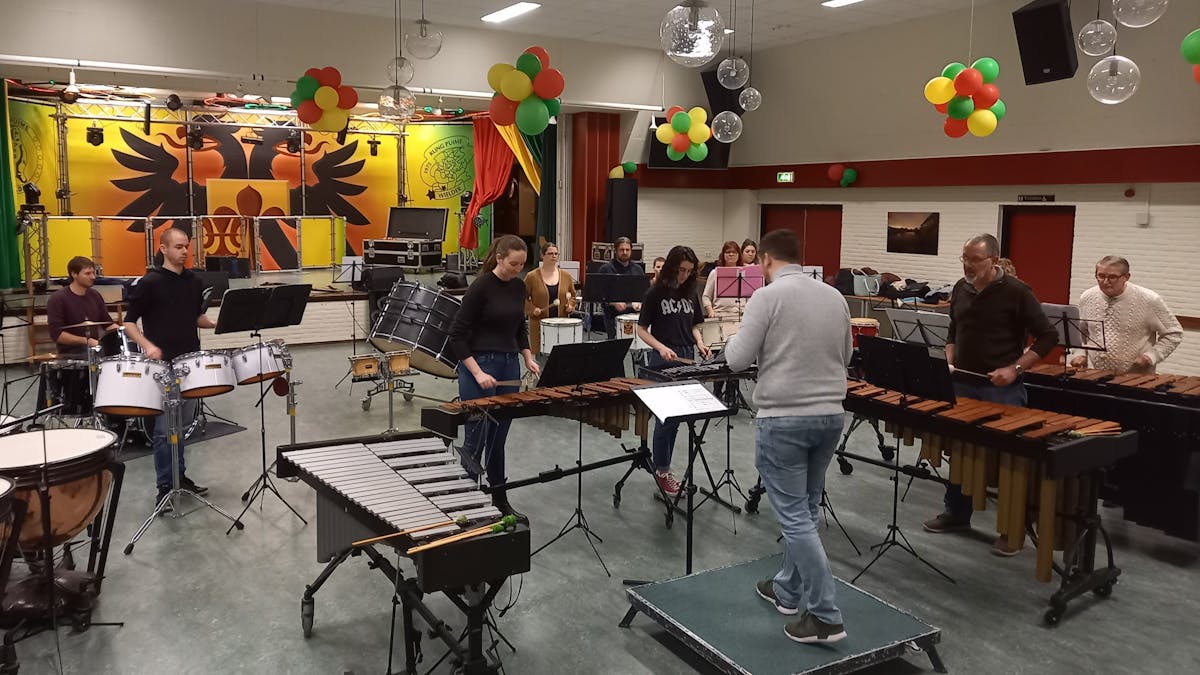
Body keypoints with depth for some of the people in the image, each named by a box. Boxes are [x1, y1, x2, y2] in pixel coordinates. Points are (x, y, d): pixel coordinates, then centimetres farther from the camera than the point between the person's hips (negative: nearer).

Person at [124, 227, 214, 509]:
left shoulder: (195, 282, 9)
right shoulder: (149, 282, -8)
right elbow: (129, 322, -7)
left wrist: (215, 324, 1)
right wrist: (147, 345, -23)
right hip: (162, 365, -6)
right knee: (165, 429, -2)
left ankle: (180, 475, 25)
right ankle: (165, 485, 7)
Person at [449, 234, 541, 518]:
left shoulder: (519, 287, 6)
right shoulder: (481, 287, -15)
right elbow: (457, 336, -14)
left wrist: (528, 357, 6)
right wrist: (478, 372, -20)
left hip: (509, 366, 7)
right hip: (478, 367, -7)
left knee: (499, 438, 13)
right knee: (477, 438, -1)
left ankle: (500, 500, 23)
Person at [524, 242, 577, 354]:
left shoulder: (566, 276, 8)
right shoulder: (531, 276, -2)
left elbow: (572, 295, 20)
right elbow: (523, 298, 3)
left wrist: (571, 305, 1)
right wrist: (532, 309, -12)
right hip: (540, 324, -3)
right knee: (540, 353, -4)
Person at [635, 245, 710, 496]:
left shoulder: (691, 293, 9)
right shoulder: (655, 293, -6)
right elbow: (641, 329, -6)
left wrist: (700, 343, -2)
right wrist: (661, 347, -21)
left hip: (686, 358, 5)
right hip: (663, 360, -5)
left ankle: (659, 456, 26)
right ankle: (662, 471, 6)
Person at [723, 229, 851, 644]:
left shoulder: (767, 297, -12)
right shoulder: (835, 297, 7)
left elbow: (737, 360, -11)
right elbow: (845, 357, 16)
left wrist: (734, 342, 9)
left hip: (784, 419, -7)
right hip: (830, 415, 7)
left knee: (795, 518, -1)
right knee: (805, 509, 18)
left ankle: (825, 616, 1)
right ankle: (788, 590, 32)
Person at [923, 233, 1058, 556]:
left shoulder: (1015, 291, -10)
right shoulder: (961, 289, 7)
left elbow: (1048, 336, -8)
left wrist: (1014, 368, -16)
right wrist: (950, 361, 4)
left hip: (1002, 388, -6)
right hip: (962, 383, 6)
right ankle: (956, 513, 27)